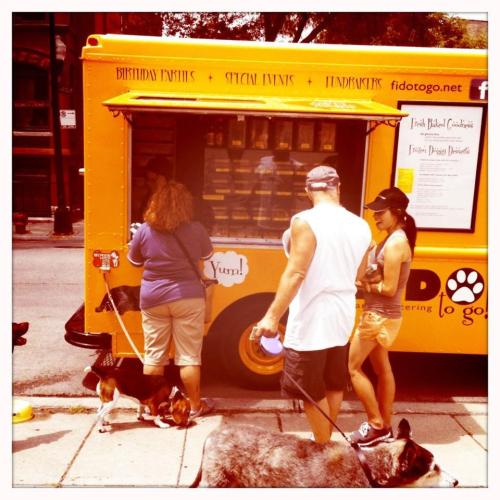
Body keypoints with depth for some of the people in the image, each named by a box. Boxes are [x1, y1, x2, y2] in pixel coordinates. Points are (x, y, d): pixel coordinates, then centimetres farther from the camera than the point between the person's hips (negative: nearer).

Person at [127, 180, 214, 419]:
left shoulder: (144, 230, -6)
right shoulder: (196, 229, -8)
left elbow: (134, 260, 9)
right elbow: (207, 255, 10)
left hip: (153, 299, 2)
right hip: (188, 298, -1)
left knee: (153, 355, 12)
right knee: (189, 356, 7)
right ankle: (195, 405, 19)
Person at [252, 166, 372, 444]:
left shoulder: (306, 221, -17)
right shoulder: (361, 227, 4)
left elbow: (295, 274, -23)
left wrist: (272, 316, -20)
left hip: (311, 321, -7)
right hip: (342, 317, 7)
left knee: (311, 391, 8)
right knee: (334, 384, 21)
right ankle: (326, 441, 38)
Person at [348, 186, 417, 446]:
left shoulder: (395, 243, -21)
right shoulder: (393, 240, 10)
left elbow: (388, 288, -23)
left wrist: (363, 284, -10)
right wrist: (366, 279, -9)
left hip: (379, 316, -10)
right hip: (382, 315, 10)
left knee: (353, 367, 0)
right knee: (382, 369, 17)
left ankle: (376, 425, 9)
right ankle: (385, 425, 29)